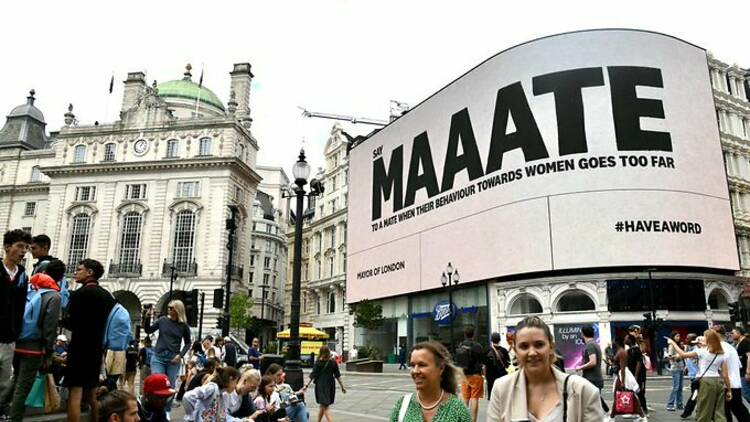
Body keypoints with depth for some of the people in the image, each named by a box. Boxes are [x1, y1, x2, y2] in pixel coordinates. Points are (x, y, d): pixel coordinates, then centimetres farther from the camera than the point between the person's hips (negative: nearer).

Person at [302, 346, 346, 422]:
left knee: (325, 407, -3)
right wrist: (342, 386, 10)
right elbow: (337, 376, 4)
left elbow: (313, 376, -8)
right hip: (331, 385, 4)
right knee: (322, 405, 20)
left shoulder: (318, 363, -7)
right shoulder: (333, 363, 1)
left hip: (321, 386, -4)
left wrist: (306, 385, -3)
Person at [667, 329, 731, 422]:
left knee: (704, 413, 4)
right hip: (719, 382, 5)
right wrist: (729, 390, 11)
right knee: (719, 413, 7)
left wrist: (673, 343, 11)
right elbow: (725, 375, 5)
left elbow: (683, 355, 0)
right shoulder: (722, 354, 7)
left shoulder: (702, 351, -6)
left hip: (707, 381, -5)